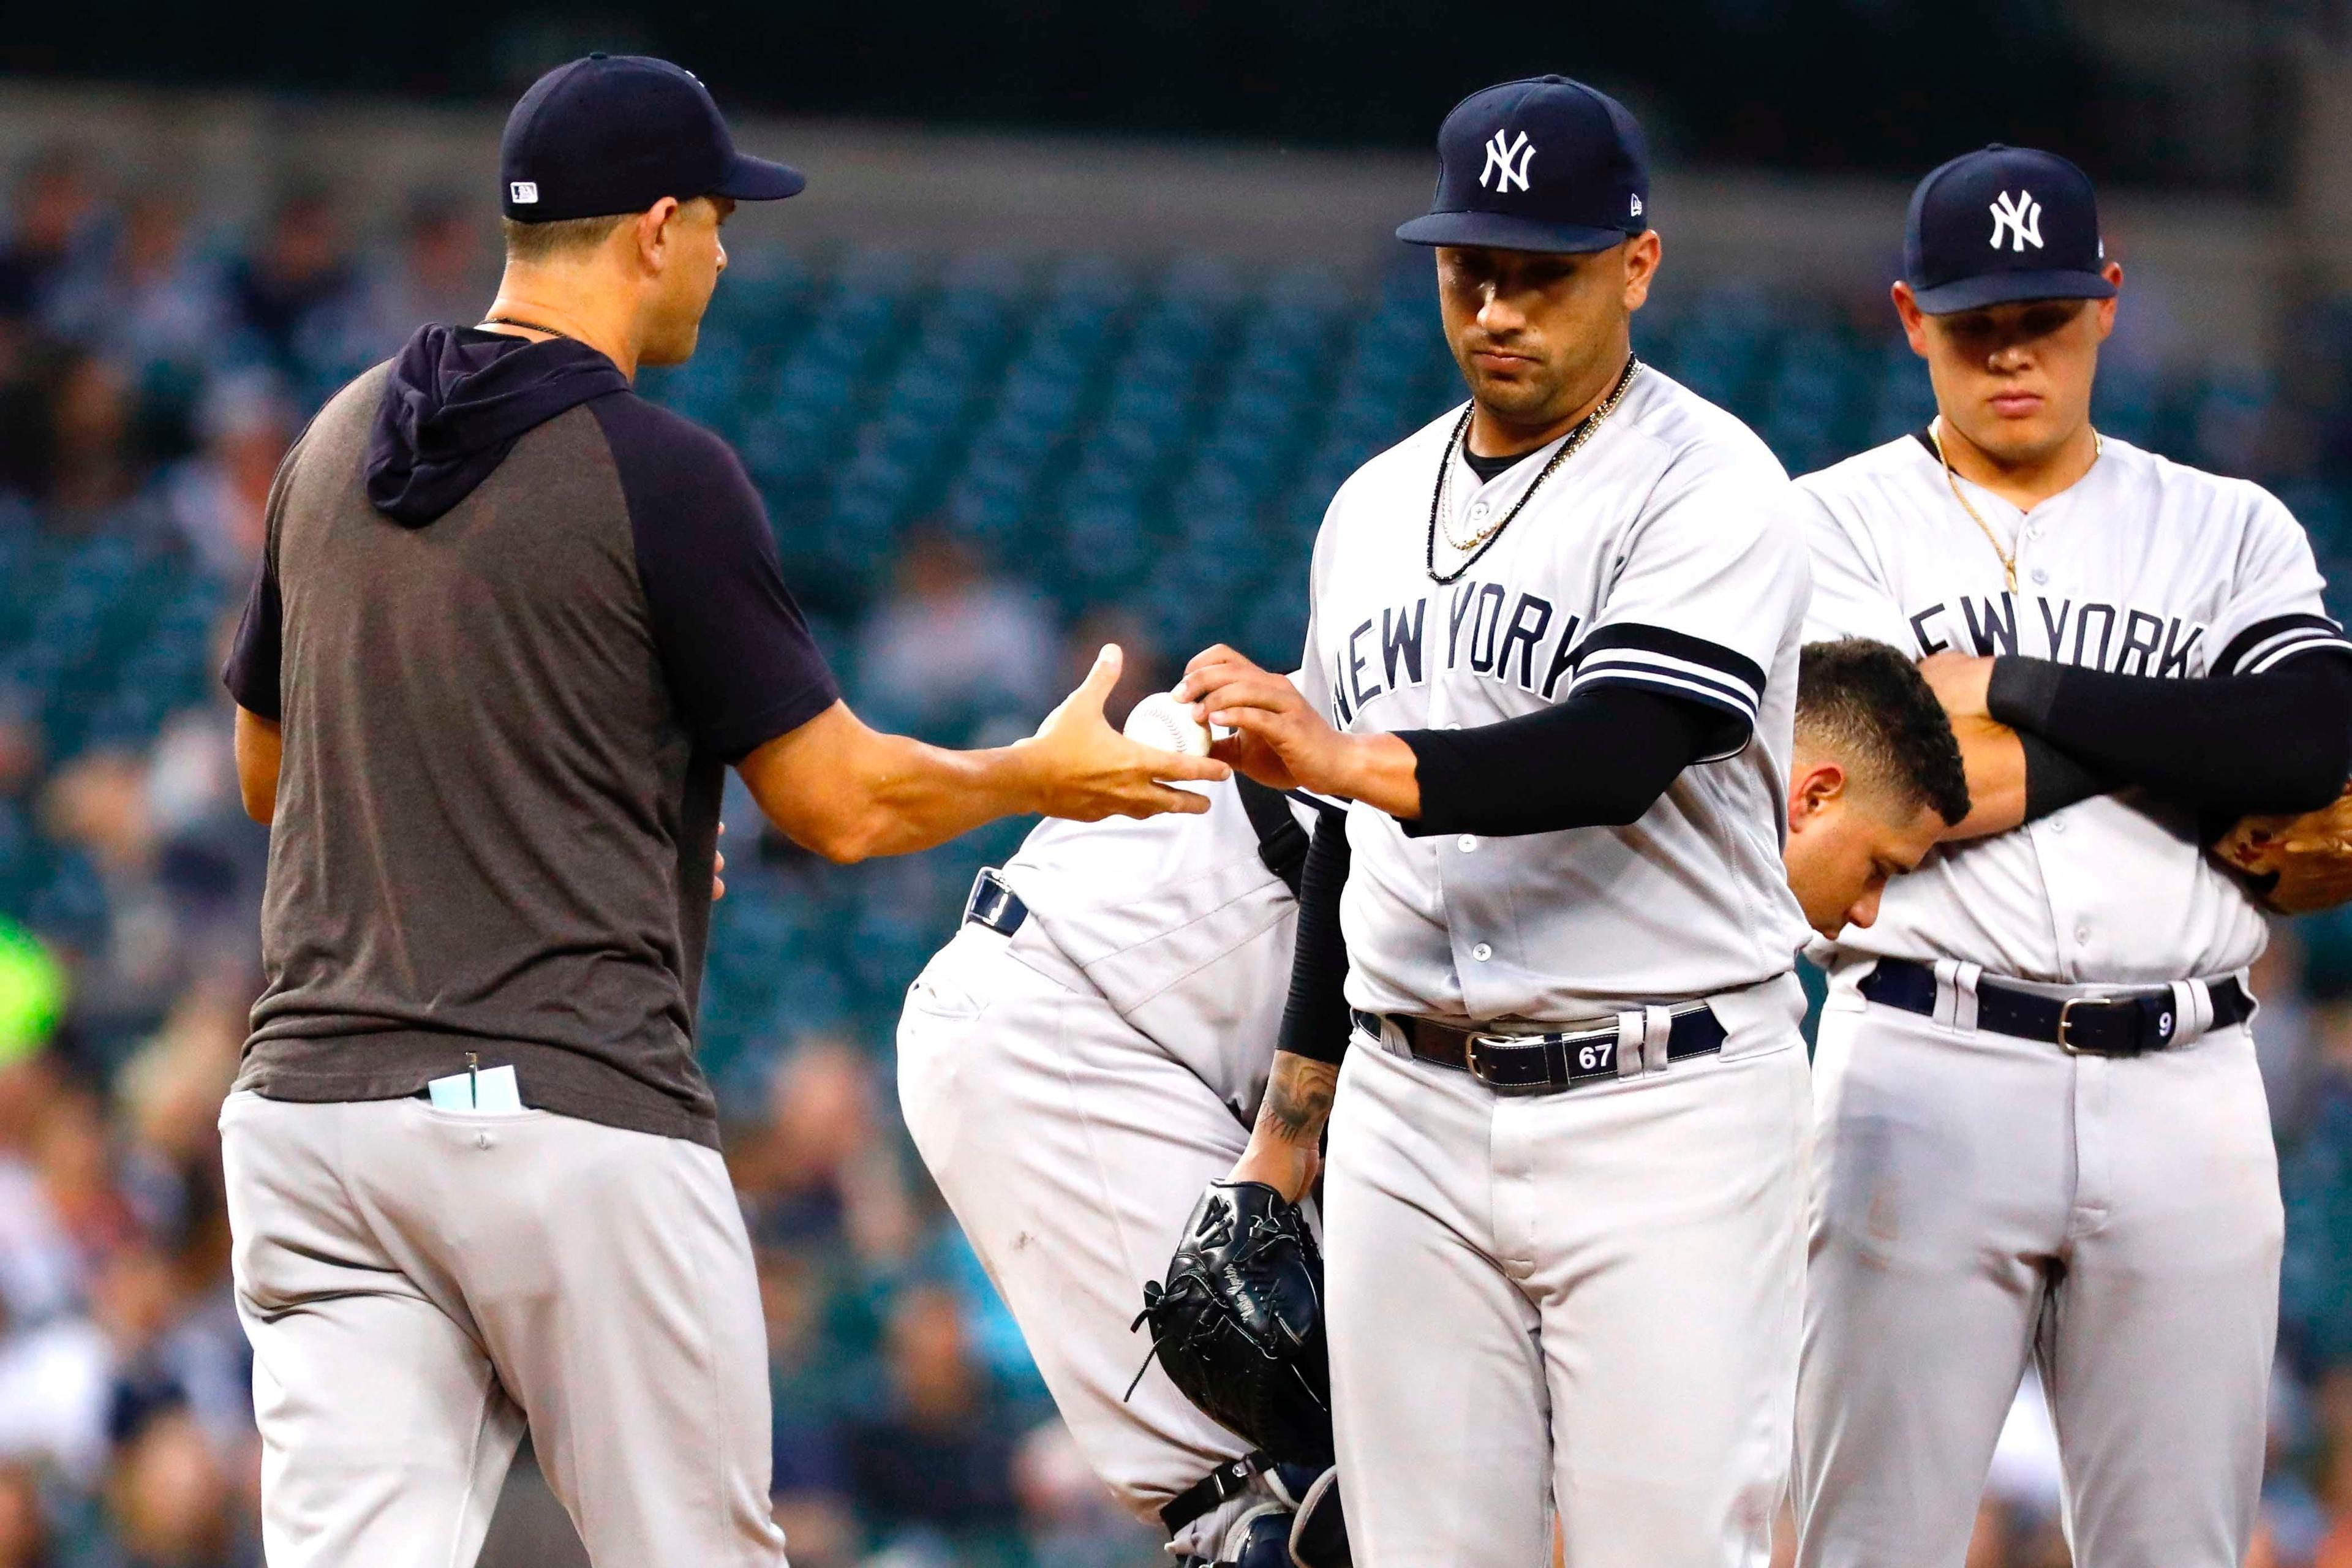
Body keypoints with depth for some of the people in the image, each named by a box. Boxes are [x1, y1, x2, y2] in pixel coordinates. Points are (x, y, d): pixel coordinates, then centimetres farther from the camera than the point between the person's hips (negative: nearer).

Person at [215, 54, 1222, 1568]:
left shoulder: (336, 444, 12)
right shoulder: (657, 473, -8)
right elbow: (839, 805, -5)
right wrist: (1045, 776, 14)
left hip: (314, 1105, 6)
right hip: (575, 1111, -6)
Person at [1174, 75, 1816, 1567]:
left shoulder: (1709, 486, -7)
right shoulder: (1376, 507, 16)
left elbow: (1615, 758, -22)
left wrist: (1349, 757, -34)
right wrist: (1289, 1137, 19)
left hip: (1660, 1109, -6)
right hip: (1410, 1117, 6)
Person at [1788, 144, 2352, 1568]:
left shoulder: (2233, 531, 14)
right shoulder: (1839, 525, 7)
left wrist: (2020, 690, -6)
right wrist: (2189, 733, -3)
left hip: (2184, 1088, 2)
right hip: (1929, 1076, -2)